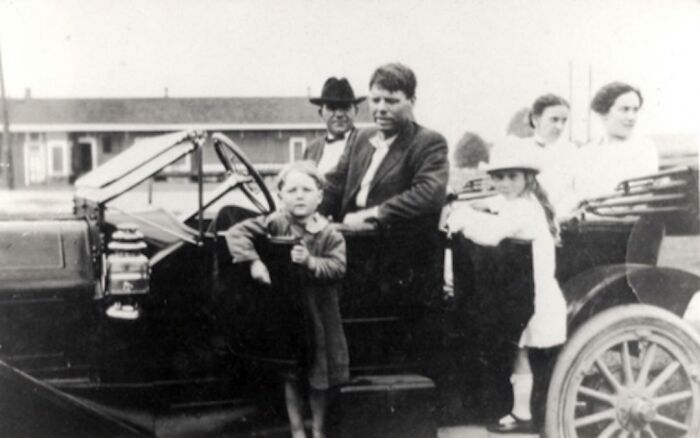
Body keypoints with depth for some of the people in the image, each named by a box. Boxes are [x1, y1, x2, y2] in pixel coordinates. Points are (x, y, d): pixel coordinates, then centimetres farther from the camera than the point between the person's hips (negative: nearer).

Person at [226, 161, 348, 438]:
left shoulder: (330, 235, -7)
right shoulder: (276, 224, -8)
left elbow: (338, 268, -16)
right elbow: (236, 233, -12)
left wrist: (311, 262, -31)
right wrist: (254, 262, -23)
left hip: (317, 313, 0)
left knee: (318, 375, 12)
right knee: (290, 374, 11)